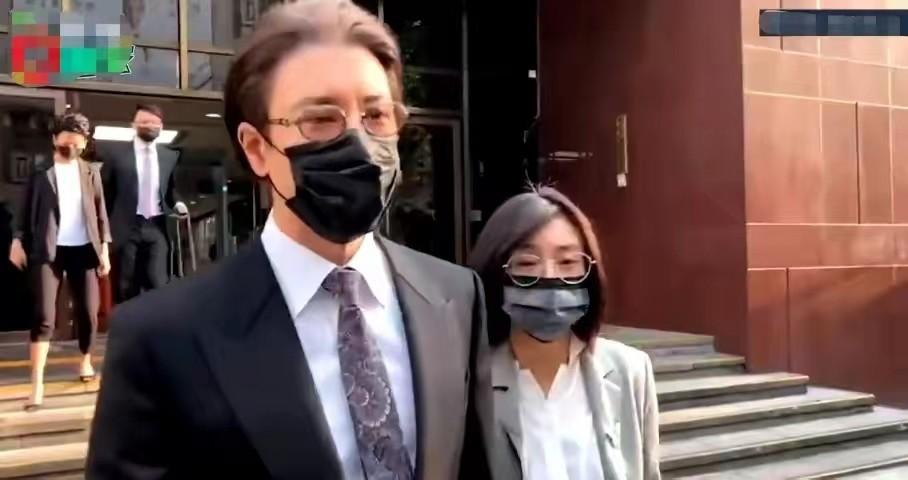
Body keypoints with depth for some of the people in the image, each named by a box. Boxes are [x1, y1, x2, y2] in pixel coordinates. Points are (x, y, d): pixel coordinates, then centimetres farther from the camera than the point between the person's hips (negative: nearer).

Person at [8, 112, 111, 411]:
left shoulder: (91, 172, 11)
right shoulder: (40, 172, 5)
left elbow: (100, 212, 10)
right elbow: (26, 208, 4)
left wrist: (104, 248, 5)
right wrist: (18, 241, -7)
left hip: (83, 249, 2)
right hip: (48, 250, -2)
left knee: (87, 312, 5)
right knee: (44, 316, -8)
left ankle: (86, 360, 32)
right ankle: (37, 384, -8)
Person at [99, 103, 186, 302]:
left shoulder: (170, 156, 10)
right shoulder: (115, 152, 2)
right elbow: (106, 190, 5)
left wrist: (176, 203, -1)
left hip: (156, 228, 1)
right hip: (126, 227, -1)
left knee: (159, 285, -4)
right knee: (127, 289, 6)